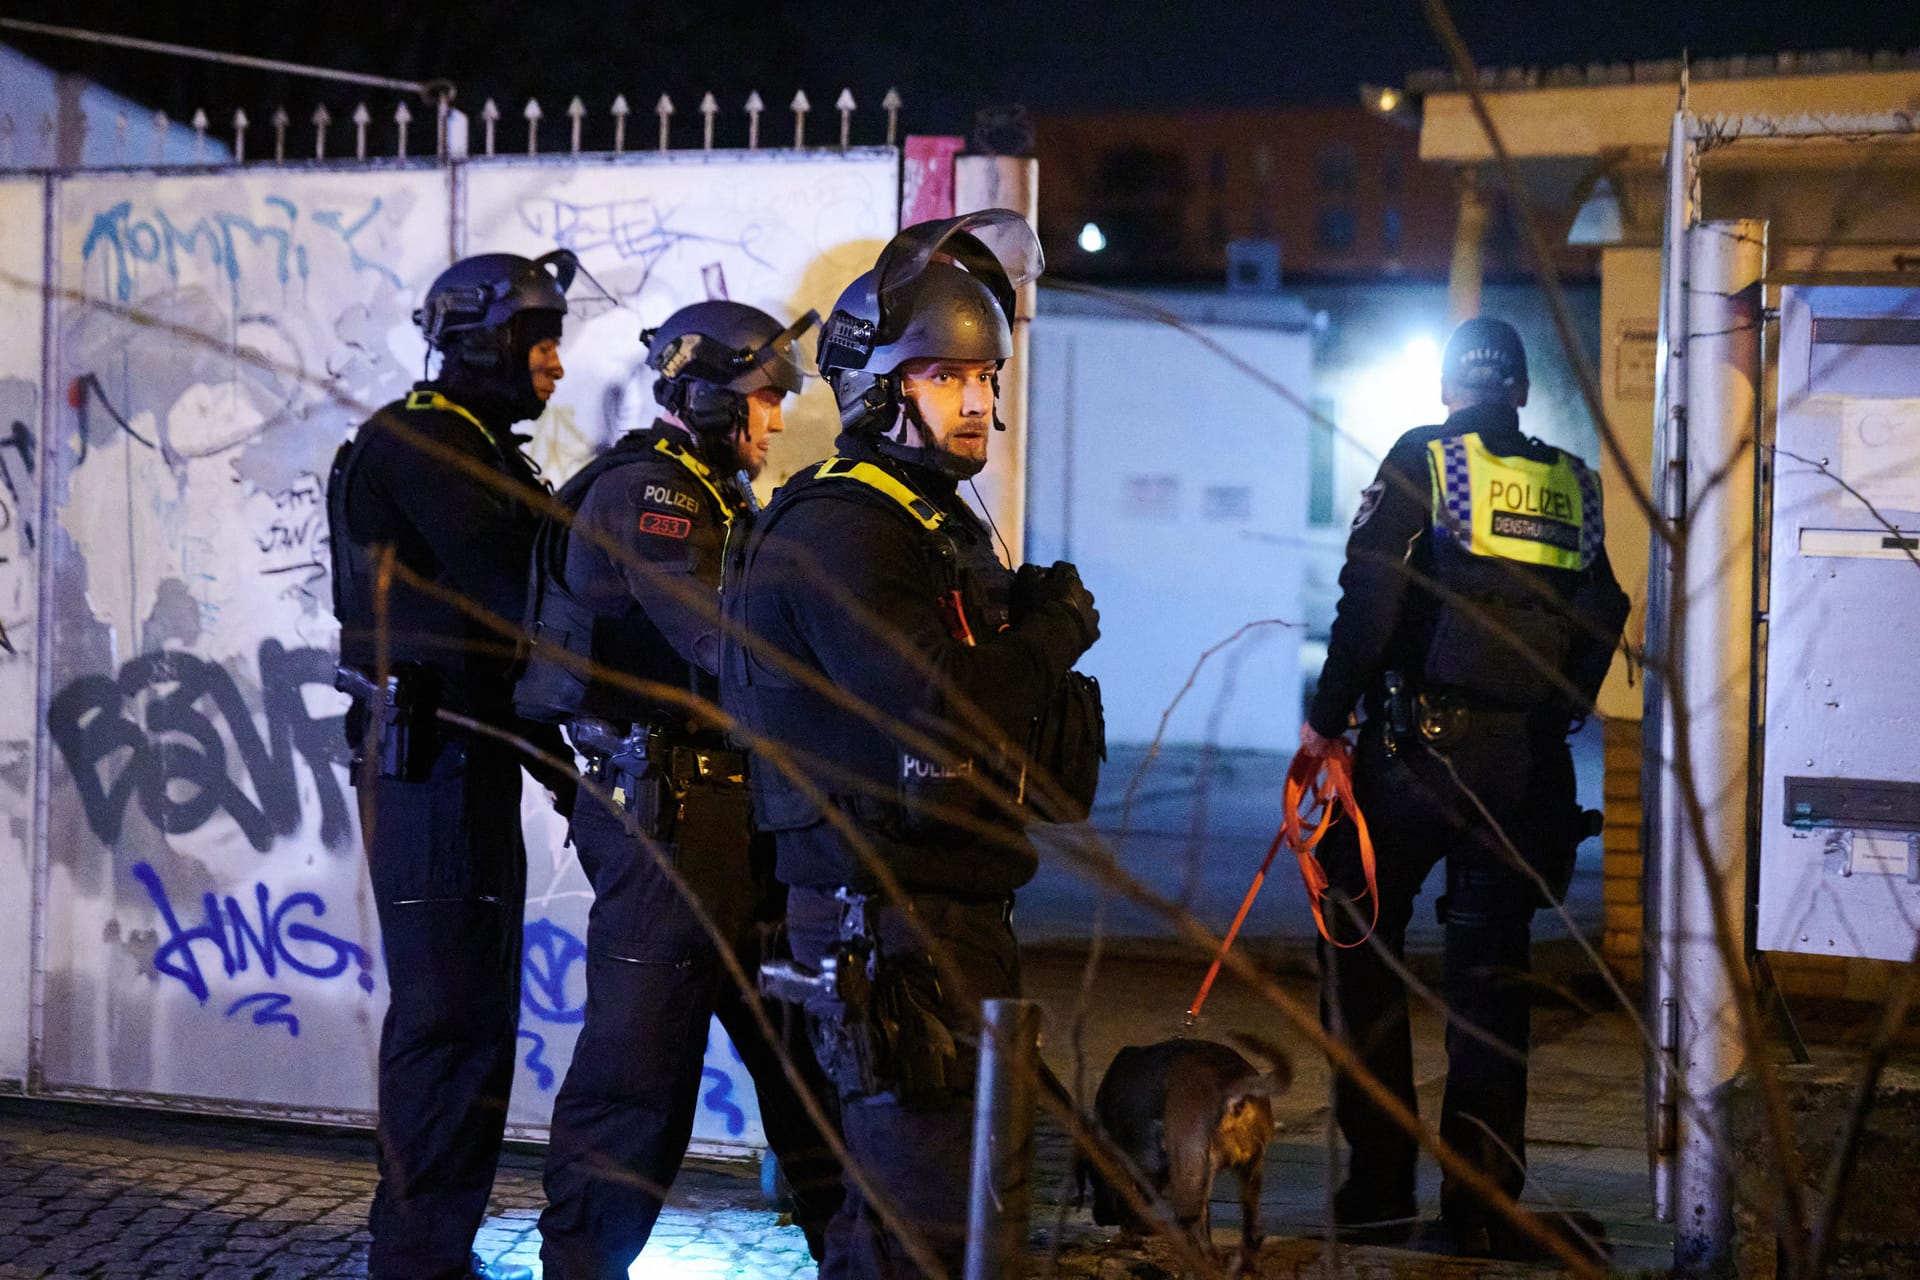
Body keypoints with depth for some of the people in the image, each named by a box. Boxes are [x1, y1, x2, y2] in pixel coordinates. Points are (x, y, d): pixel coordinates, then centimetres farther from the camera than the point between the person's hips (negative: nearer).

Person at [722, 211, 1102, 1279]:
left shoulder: (942, 524, 19)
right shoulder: (839, 530, -15)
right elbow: (942, 712, -25)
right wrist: (1057, 632, -10)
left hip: (958, 906, 11)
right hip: (887, 916, -11)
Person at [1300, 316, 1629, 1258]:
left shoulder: (1424, 458, -2)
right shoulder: (1571, 485, 11)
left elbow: (1370, 598, -11)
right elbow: (1601, 614, 12)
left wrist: (1326, 718, -4)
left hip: (1417, 746, -4)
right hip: (1527, 762, 4)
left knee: (1361, 944, 9)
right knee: (1492, 972, 9)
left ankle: (1380, 1185, 5)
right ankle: (1483, 1206, 7)